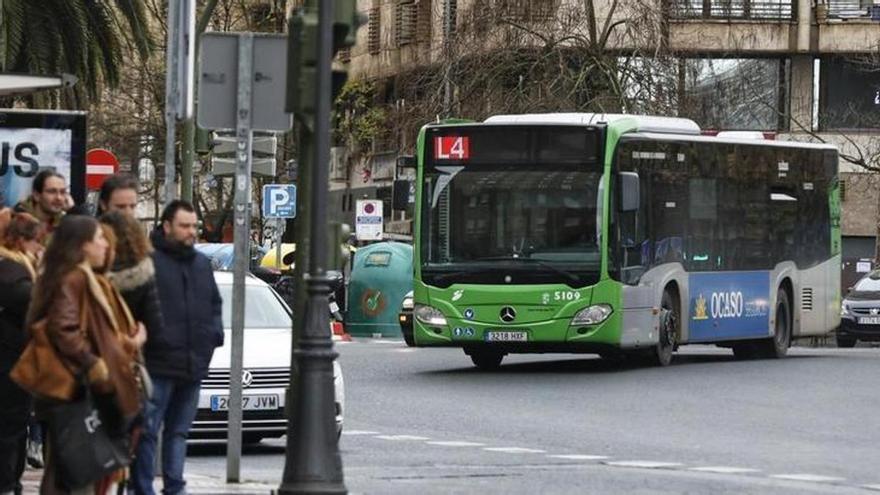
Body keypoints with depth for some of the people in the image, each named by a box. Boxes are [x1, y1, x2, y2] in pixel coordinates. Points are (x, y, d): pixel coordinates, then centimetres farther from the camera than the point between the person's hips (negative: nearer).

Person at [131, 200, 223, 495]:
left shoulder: (201, 264, 17)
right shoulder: (148, 259, -8)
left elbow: (215, 303, 26)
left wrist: (214, 332, 12)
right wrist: (145, 335, -17)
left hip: (193, 363, 7)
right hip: (158, 362, -7)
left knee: (179, 431, 13)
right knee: (148, 431, -5)